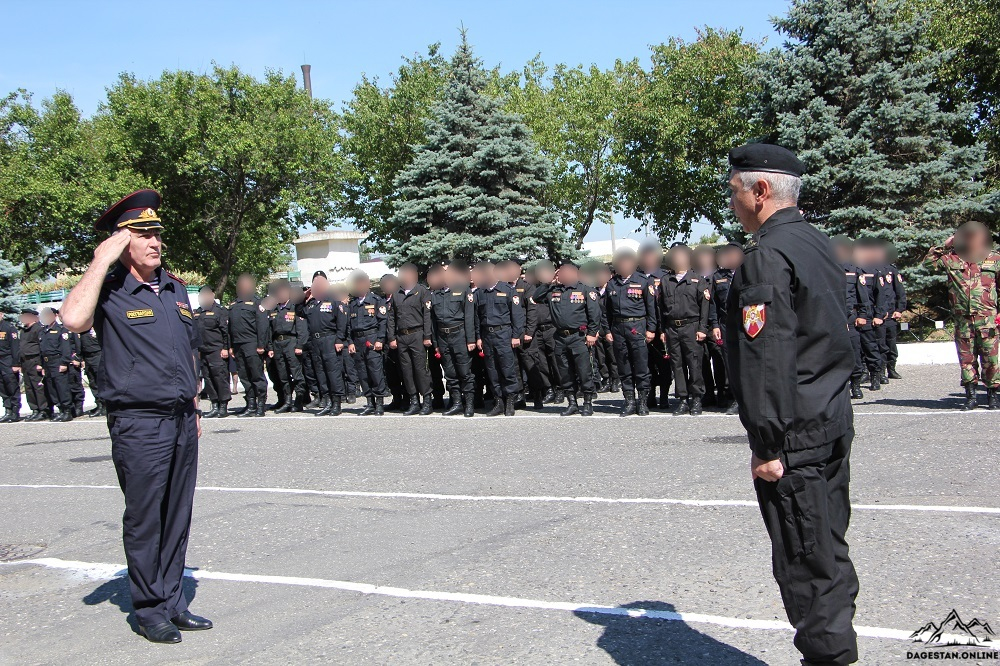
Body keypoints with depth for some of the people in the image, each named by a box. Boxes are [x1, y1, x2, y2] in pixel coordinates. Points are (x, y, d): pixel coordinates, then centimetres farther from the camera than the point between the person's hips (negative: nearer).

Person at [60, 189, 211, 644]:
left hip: (181, 420, 6)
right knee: (144, 521, 3)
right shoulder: (109, 290, -7)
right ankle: (150, 611, 16)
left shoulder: (175, 288, 13)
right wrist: (101, 261, -21)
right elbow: (74, 319, -30)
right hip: (138, 423, -6)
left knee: (177, 518, 12)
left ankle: (173, 603, 23)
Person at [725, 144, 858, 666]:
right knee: (828, 549, 18)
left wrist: (766, 444, -19)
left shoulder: (766, 257, -17)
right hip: (834, 416, 10)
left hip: (795, 433, -10)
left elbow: (765, 362, -22)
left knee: (805, 562, 0)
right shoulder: (817, 243, 13)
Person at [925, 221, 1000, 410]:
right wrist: (944, 246, 3)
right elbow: (928, 261, 8)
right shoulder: (951, 258, 6)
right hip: (963, 319, 1)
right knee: (966, 358, 6)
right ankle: (971, 396, 13)